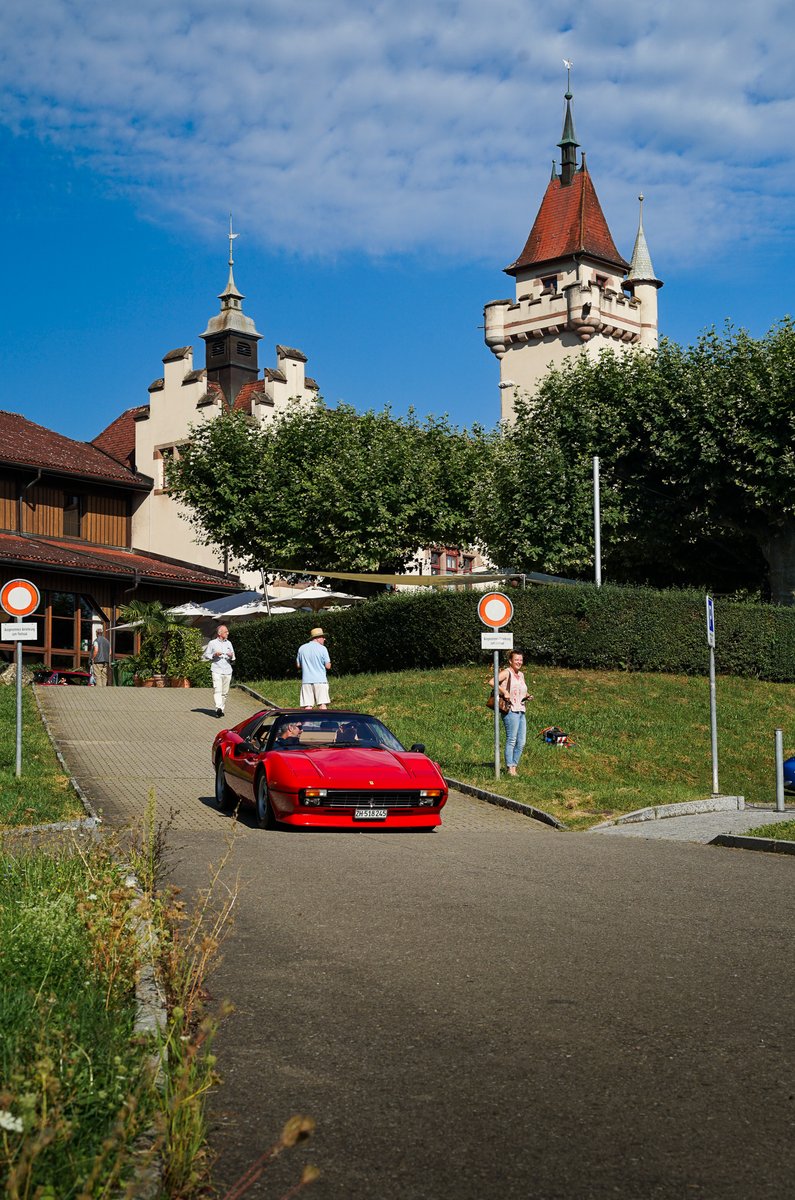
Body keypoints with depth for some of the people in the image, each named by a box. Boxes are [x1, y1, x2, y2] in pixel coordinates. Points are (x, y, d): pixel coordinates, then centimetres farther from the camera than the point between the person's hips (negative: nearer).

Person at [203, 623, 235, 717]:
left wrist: (231, 656, -2)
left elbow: (233, 659, 20)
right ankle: (218, 708, -28)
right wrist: (214, 655, -10)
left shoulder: (229, 643, 16)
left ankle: (222, 709, 14)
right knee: (217, 690, -17)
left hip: (227, 671, 4)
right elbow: (206, 655, 6)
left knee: (225, 692, 5)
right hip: (216, 670, -4)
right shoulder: (212, 643, 4)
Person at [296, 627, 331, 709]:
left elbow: (298, 665, 14)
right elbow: (328, 666, -5)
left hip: (306, 681, 3)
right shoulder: (322, 648, -4)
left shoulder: (301, 648, 9)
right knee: (322, 704, -5)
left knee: (307, 706, 0)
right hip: (320, 680, -3)